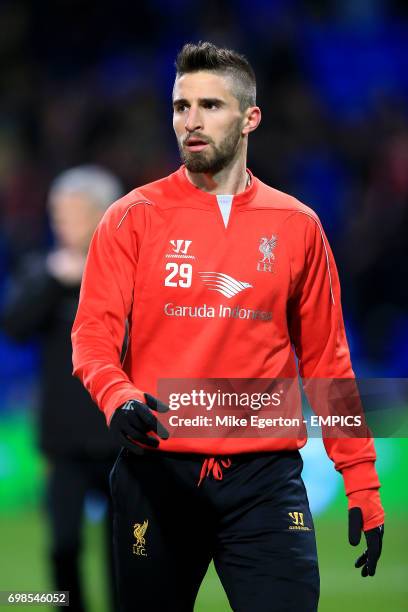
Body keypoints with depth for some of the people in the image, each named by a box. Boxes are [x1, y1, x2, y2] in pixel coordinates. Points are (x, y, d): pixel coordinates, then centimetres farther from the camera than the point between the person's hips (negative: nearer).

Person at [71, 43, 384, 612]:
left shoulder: (298, 226, 7)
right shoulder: (134, 217, 3)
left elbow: (325, 360, 10)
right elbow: (93, 332, -3)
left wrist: (361, 482, 6)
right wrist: (117, 396, -25)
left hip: (265, 478, 0)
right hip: (157, 472, 0)